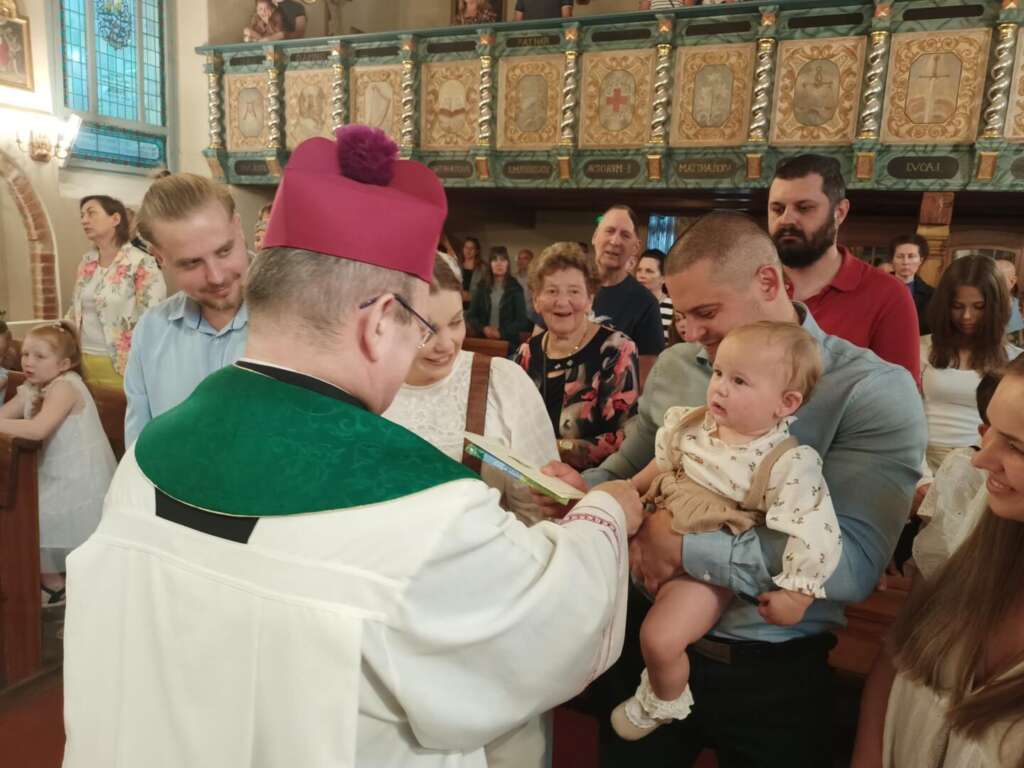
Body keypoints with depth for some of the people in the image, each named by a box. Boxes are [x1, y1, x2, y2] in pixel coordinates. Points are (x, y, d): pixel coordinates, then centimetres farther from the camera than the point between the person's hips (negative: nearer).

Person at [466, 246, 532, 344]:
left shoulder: (515, 288, 0)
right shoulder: (481, 286, 6)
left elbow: (522, 320, -4)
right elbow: (471, 315, 5)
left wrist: (501, 332, -15)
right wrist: (484, 329, -12)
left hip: (508, 341, -2)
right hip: (483, 339, 2)